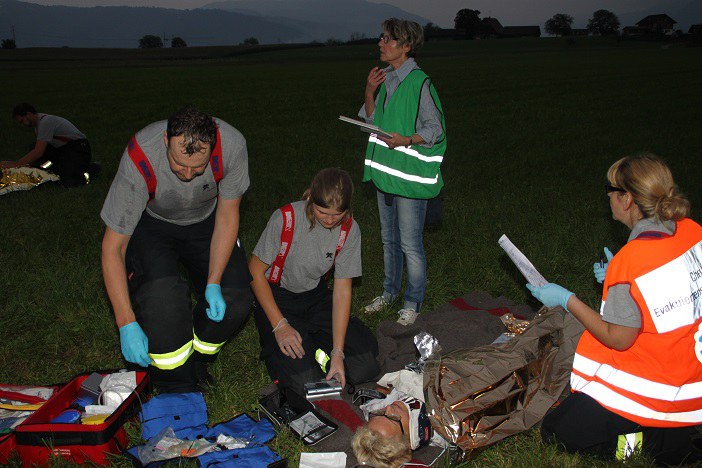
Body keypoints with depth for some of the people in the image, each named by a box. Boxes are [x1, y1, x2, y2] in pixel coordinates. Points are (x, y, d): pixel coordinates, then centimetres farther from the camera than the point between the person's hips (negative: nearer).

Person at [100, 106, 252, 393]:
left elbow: (227, 217, -15)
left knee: (234, 302, -16)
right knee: (161, 297, -29)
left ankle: (196, 361, 14)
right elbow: (112, 246, -28)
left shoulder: (232, 145, -31)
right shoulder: (140, 160, -35)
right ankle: (175, 389, -5)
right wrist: (126, 324, -33)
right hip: (152, 224, -2)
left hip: (205, 222, 2)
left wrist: (213, 284, -23)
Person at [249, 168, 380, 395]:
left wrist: (338, 352, -19)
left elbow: (342, 290, -12)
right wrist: (280, 325, -20)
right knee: (306, 382, -20)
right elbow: (255, 270, -14)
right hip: (276, 297, -4)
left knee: (365, 368, -10)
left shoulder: (349, 229, -14)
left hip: (316, 295, 4)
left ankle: (314, 344, 14)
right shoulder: (286, 218, -25)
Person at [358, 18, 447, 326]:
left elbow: (436, 129, -13)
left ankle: (413, 303, 15)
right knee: (389, 239, 20)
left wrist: (407, 140, -27)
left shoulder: (420, 82, -15)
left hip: (411, 177, -8)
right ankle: (390, 292, 36)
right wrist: (370, 92, -1)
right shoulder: (385, 79, 9)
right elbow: (372, 121, 14)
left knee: (410, 244, 0)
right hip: (385, 173, 8)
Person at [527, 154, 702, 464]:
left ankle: (660, 442, -3)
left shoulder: (632, 259, -27)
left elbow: (619, 339, -18)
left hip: (654, 390, -8)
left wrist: (566, 299, -10)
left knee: (555, 432, 6)